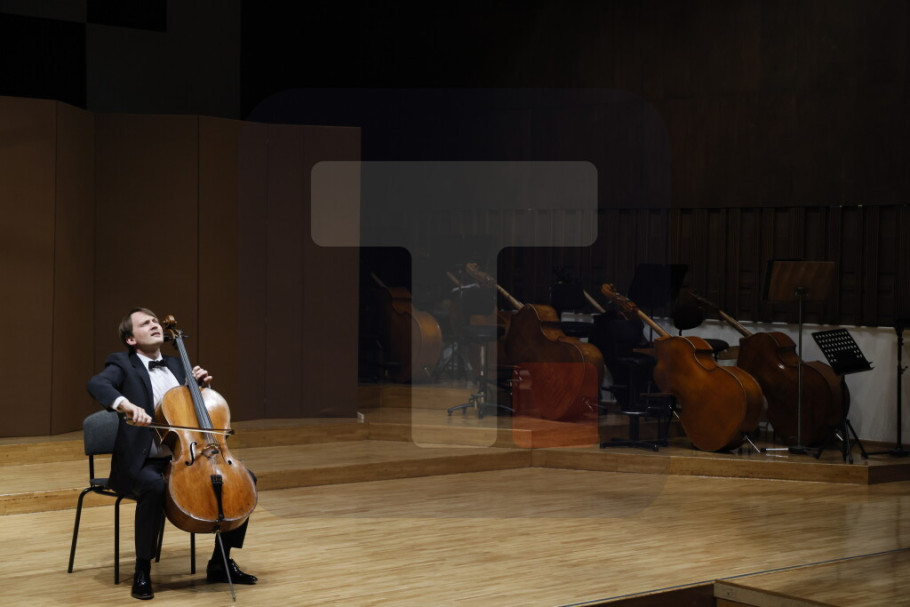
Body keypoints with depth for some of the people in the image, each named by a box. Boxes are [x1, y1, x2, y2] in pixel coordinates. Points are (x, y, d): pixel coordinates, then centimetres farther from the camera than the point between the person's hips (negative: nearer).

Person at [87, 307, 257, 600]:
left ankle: (220, 562, 4)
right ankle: (142, 571, -23)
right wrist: (127, 404, -44)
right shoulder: (123, 364, -1)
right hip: (141, 463, -6)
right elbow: (97, 384, -25)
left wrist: (202, 385, 3)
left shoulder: (177, 364, 16)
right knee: (155, 487, -39)